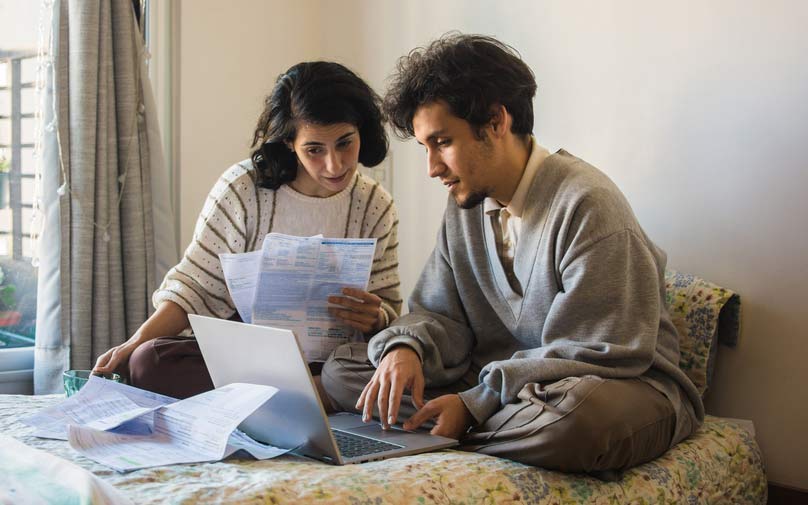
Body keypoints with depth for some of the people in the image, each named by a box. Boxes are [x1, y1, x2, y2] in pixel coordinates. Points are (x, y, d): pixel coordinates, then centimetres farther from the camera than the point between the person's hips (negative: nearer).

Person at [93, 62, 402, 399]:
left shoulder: (375, 206, 2)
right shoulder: (242, 188, -4)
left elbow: (388, 310, 7)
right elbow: (197, 285, -1)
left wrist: (376, 319, -18)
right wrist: (137, 341, -16)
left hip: (328, 365, 0)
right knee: (149, 360, -30)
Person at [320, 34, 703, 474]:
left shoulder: (585, 204, -19)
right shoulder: (465, 206, 5)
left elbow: (594, 356, -20)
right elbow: (438, 313, 8)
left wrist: (475, 403, -23)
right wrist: (406, 347, -17)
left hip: (619, 385, -6)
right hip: (506, 379, 6)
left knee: (578, 409, -43)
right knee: (341, 367, -3)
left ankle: (460, 440, -13)